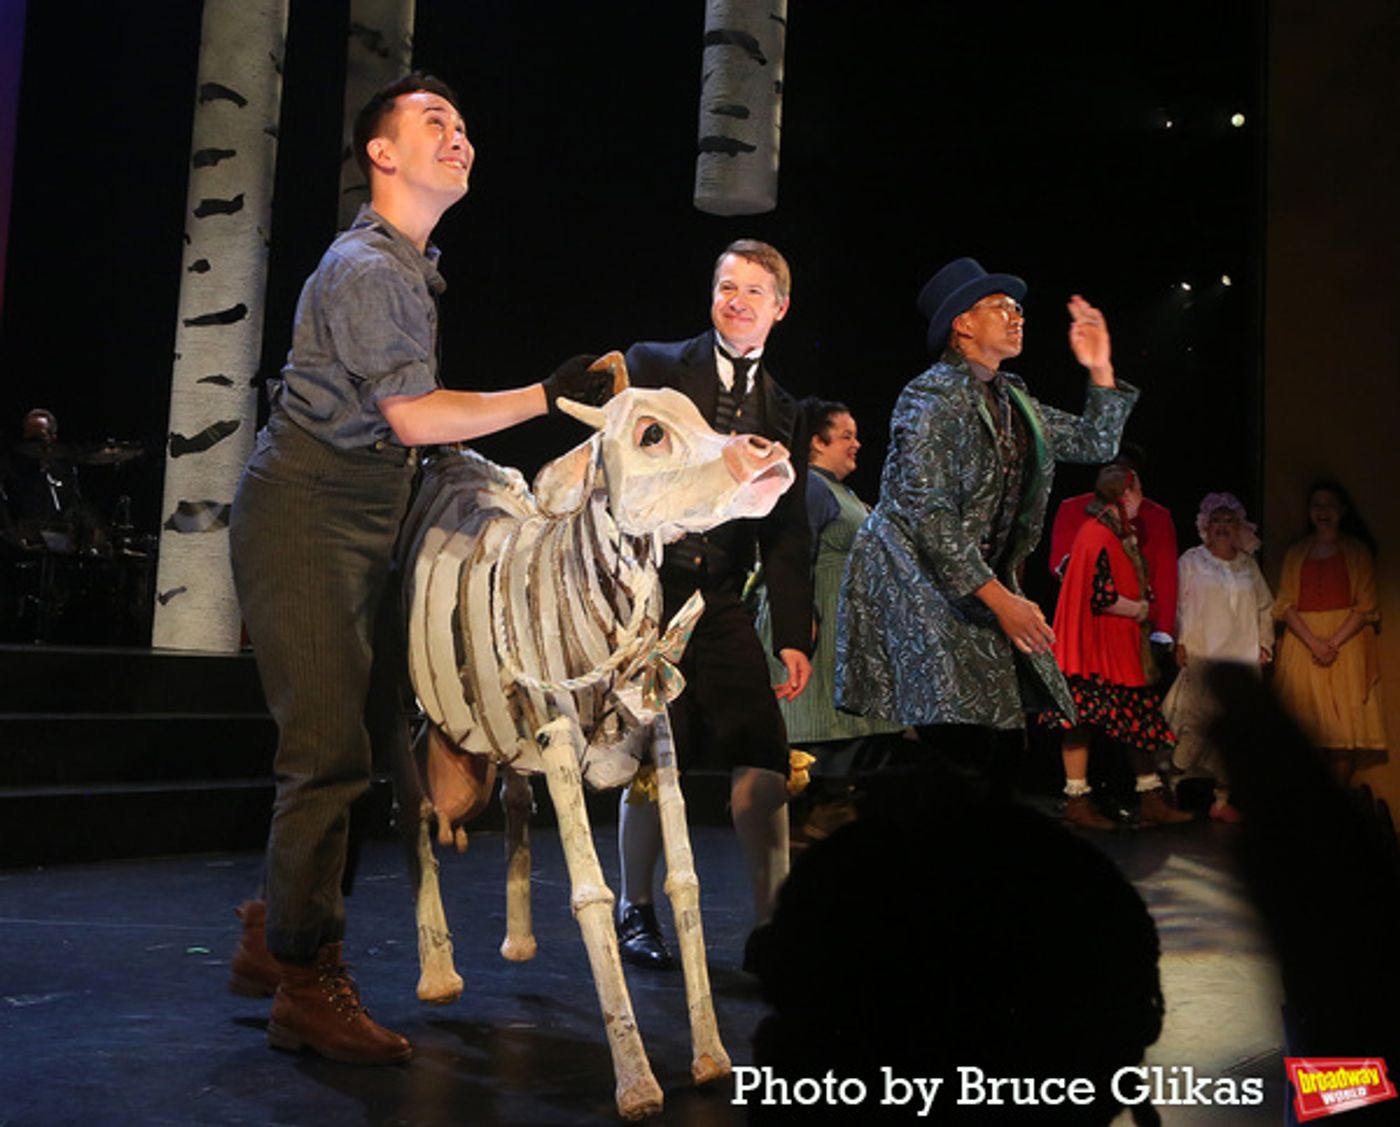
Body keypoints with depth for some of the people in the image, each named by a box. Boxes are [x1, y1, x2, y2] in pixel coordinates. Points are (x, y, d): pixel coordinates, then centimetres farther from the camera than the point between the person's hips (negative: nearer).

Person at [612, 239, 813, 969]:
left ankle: (773, 922, 9)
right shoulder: (654, 366, 4)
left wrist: (794, 636, 6)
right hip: (648, 590, -3)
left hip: (722, 600, 3)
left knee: (764, 756, -4)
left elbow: (788, 535, 12)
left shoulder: (783, 412, 14)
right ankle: (635, 910, 20)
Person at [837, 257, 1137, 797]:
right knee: (959, 743, -15)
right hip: (915, 587, -9)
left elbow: (1095, 443, 26)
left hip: (982, 586, 9)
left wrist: (1101, 371, 11)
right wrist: (1000, 599, -22)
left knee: (1004, 732, 4)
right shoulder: (932, 398, -12)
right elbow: (928, 512, -20)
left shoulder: (1011, 398, 15)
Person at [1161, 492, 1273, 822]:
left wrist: (1265, 644, 11)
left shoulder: (1248, 565, 16)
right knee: (1196, 722, -10)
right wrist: (1179, 643, -6)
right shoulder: (1191, 560, 7)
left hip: (1242, 659, 3)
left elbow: (1265, 608, 20)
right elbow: (1178, 604, 2)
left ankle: (1223, 798, 4)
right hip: (1200, 657, -3)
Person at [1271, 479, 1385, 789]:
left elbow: (1366, 606, -2)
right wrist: (1314, 642, -11)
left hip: (1346, 644, -2)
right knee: (1306, 727, -2)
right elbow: (1285, 604, 4)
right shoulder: (1296, 553, 13)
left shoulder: (1358, 551, 6)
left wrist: (1334, 643, -14)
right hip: (1302, 644, 2)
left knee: (1344, 727, -6)